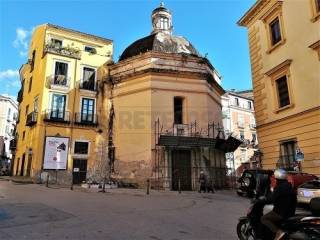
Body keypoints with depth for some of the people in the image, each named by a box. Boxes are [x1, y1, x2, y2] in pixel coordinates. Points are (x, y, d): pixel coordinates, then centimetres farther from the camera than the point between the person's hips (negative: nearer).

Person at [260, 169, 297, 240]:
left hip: (282, 212, -10)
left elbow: (271, 199, -25)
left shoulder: (280, 187, -21)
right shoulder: (288, 186, 9)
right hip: (290, 211, 10)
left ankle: (279, 232, -19)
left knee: (263, 219, -7)